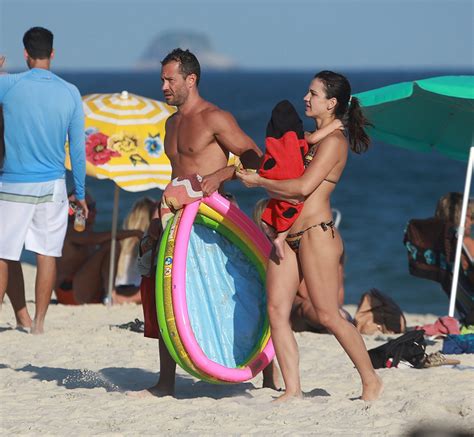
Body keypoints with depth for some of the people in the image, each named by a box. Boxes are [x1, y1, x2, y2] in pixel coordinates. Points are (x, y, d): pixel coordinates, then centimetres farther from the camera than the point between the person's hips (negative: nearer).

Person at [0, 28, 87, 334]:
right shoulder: (70, 93, 0)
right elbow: (78, 148, 3)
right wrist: (80, 193, 13)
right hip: (52, 186, 2)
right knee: (47, 255, 7)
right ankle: (38, 323, 9)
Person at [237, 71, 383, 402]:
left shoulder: (334, 141, -9)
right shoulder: (314, 139, 20)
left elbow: (303, 187, -18)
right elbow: (293, 182, 20)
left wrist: (259, 182, -9)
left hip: (317, 234, -9)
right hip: (289, 235, 9)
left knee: (328, 315, -4)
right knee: (277, 310, -1)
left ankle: (372, 381, 10)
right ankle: (293, 390, -1)